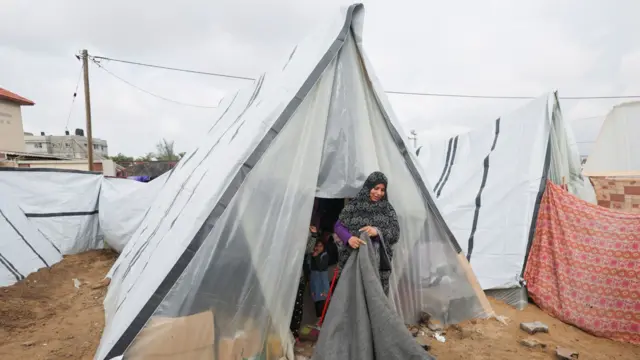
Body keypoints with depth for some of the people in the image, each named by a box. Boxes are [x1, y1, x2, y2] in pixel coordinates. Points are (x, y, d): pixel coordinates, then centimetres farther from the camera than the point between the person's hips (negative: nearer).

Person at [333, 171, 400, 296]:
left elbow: (396, 233, 1)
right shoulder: (354, 205, 3)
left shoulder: (388, 209, 9)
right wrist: (349, 238, -20)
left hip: (379, 263, 2)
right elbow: (338, 226, 1)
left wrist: (378, 231, -18)